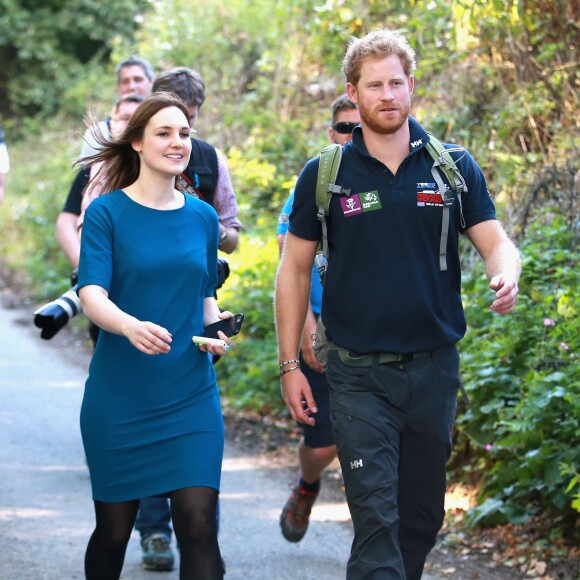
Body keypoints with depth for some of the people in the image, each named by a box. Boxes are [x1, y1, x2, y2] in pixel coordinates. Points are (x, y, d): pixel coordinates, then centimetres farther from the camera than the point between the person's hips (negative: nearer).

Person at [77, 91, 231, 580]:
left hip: (191, 395, 3)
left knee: (199, 525, -9)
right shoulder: (107, 212, -4)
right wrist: (131, 326, -35)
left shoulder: (203, 217, 9)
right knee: (114, 529, 7)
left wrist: (216, 327, -2)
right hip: (118, 397, -2)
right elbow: (92, 296, -15)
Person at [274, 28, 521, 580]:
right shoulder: (324, 175, -1)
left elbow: (495, 244, 1)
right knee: (376, 518, -11)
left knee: (422, 516, 12)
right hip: (359, 374, -2)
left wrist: (506, 277, -23)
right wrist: (289, 365, 0)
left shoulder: (454, 167, 3)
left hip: (435, 369, 3)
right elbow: (294, 270, 4)